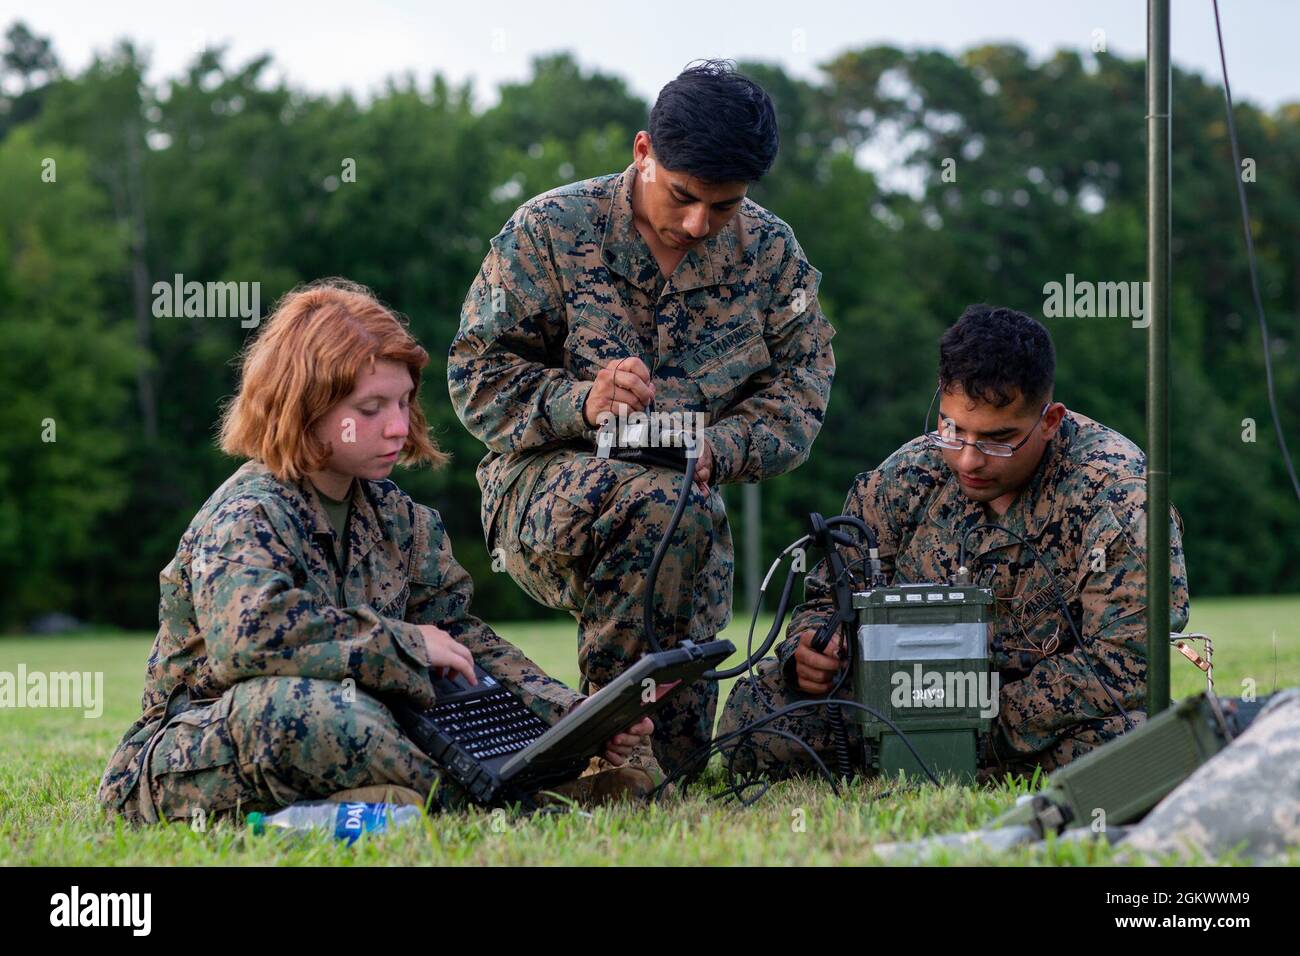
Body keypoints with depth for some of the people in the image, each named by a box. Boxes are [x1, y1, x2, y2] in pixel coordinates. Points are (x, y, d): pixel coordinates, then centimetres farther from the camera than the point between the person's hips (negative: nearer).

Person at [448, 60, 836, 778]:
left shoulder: (772, 254, 3)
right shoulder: (549, 231, -7)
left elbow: (801, 391, 2)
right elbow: (478, 375, -6)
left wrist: (720, 448, -19)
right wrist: (579, 402, -26)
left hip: (690, 504, 4)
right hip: (547, 483, -4)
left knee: (681, 749, -4)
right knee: (660, 504, -40)